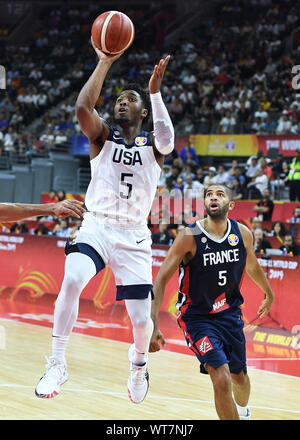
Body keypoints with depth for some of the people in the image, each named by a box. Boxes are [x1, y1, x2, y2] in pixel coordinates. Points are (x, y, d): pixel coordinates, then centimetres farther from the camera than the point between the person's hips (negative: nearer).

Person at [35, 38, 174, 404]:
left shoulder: (153, 145, 5)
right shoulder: (103, 136, 5)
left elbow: (167, 138, -21)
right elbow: (82, 107, -16)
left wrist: (154, 91, -29)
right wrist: (104, 63, -15)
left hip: (133, 237, 1)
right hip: (95, 227, 0)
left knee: (141, 319, -5)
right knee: (72, 281, -30)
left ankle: (138, 363, 30)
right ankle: (57, 363, -16)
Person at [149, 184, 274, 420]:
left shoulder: (243, 233, -7)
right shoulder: (190, 237, -21)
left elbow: (252, 266, 15)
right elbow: (161, 279, -20)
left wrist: (269, 294, 31)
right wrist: (152, 325, -29)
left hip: (229, 312, 5)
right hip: (197, 316, -5)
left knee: (239, 377, 19)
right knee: (221, 379, -22)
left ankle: (243, 412, 53)